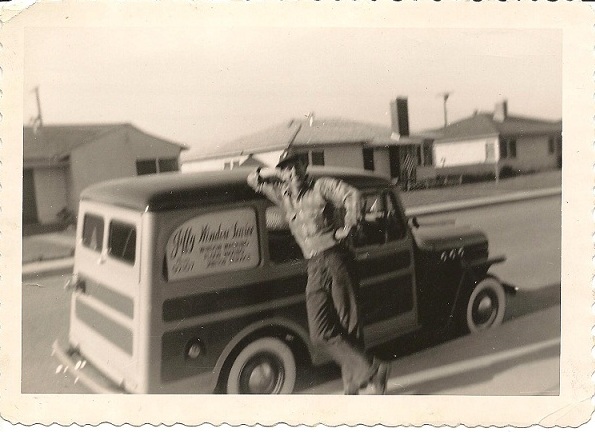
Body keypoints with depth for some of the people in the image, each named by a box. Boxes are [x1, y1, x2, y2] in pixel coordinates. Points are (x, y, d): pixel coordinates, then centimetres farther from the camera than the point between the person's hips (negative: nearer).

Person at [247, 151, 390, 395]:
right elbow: (253, 180, 26)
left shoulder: (322, 187, 4)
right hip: (314, 269, 4)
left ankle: (352, 385, 6)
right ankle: (372, 370, -1)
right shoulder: (283, 197, 18)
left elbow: (351, 195, -11)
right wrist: (271, 173, 10)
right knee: (320, 333, -8)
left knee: (349, 326, -3)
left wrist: (347, 227, -11)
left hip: (336, 260, -4)